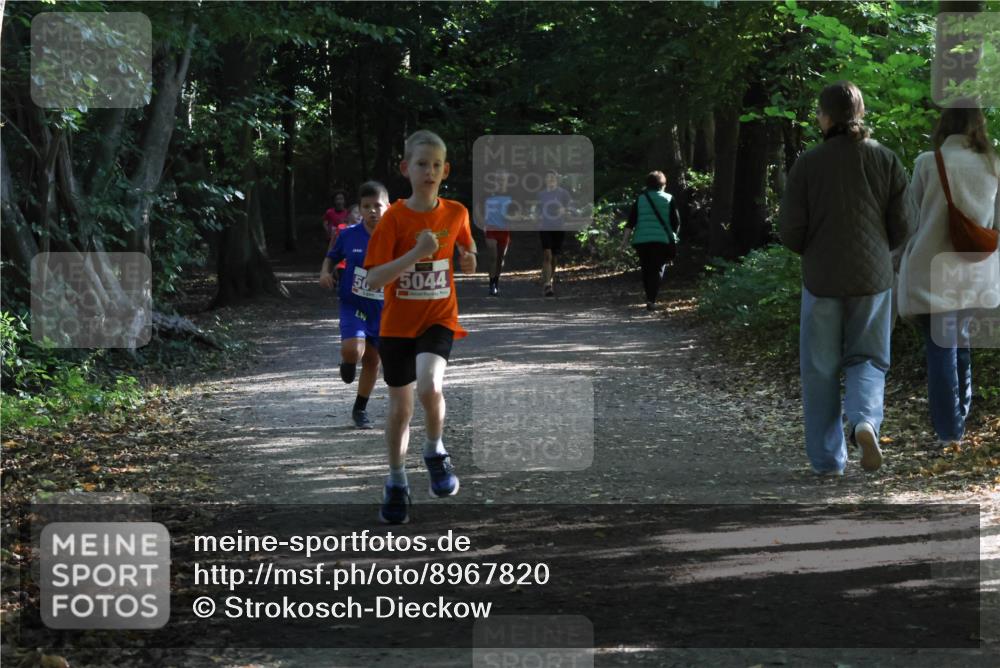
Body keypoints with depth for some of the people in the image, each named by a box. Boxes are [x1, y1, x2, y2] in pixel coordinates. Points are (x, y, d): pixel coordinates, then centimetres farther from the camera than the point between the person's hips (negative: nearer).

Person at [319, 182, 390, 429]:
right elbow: (331, 256, 11)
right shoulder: (349, 235, -6)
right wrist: (325, 273, -10)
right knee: (352, 349, -25)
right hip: (353, 304, -1)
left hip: (382, 308, 1)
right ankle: (348, 362, 14)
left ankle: (360, 409, 29)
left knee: (372, 359, 10)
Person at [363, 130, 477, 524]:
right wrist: (416, 253, -28)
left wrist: (469, 260, -4)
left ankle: (435, 451, 1)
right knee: (400, 408, 9)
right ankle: (396, 483, 29)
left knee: (430, 387, -27)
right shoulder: (394, 218, -11)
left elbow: (465, 248, 20)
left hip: (439, 319, 0)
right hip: (397, 324, 0)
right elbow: (374, 279, -17)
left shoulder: (456, 213, -3)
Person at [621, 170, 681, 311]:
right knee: (657, 270, -1)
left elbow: (631, 221, 0)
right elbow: (676, 222, 3)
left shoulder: (640, 199, 7)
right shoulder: (668, 199, 3)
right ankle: (651, 300, -16)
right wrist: (673, 237, 17)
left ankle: (650, 298, 23)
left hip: (642, 241, 2)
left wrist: (626, 239, -2)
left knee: (646, 270, 16)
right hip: (662, 240, -2)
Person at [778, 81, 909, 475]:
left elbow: (790, 231, -7)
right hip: (873, 278, 1)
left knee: (820, 369, 11)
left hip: (822, 279, -1)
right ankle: (865, 421, -17)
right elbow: (900, 228, 0)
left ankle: (828, 459, 11)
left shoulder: (808, 164, -8)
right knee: (867, 359, 13)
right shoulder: (886, 161, -2)